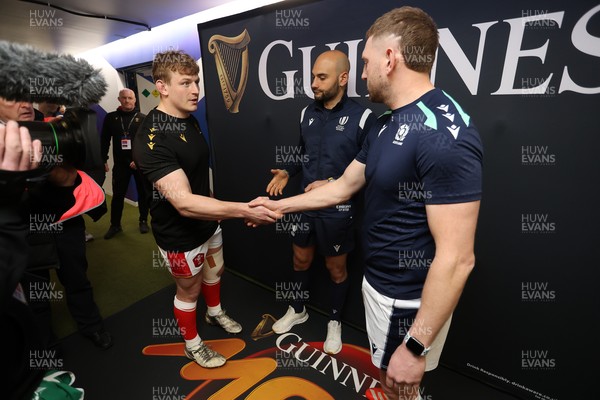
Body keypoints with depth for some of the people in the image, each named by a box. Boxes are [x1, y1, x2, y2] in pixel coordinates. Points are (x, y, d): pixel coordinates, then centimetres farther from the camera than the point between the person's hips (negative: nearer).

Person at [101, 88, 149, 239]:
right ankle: (115, 225, 18)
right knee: (118, 195, 5)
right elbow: (104, 141, 7)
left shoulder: (143, 118, 1)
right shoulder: (110, 118, 6)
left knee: (143, 193, 8)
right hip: (120, 163, 1)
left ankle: (143, 221, 23)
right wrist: (103, 160, 2)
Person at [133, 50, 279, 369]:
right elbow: (184, 203, -39)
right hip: (180, 233, -8)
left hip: (208, 221, 8)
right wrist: (243, 210, -45)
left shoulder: (189, 119, -1)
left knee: (215, 272, 26)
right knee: (189, 290, 14)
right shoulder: (151, 138, -30)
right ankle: (192, 345, 42)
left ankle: (215, 313, 56)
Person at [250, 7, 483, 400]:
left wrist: (415, 346, -21)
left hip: (409, 299, -8)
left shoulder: (443, 134, -26)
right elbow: (343, 187, 11)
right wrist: (279, 205, 16)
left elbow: (457, 258, -27)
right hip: (378, 282, 8)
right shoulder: (386, 124, 5)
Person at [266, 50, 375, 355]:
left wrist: (333, 183, -22)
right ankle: (298, 310, 46)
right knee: (300, 260, 20)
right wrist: (287, 173, -1)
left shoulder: (362, 117, -15)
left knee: (336, 268, 14)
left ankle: (334, 322, 40)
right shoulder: (307, 113, 2)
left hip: (338, 210, -5)